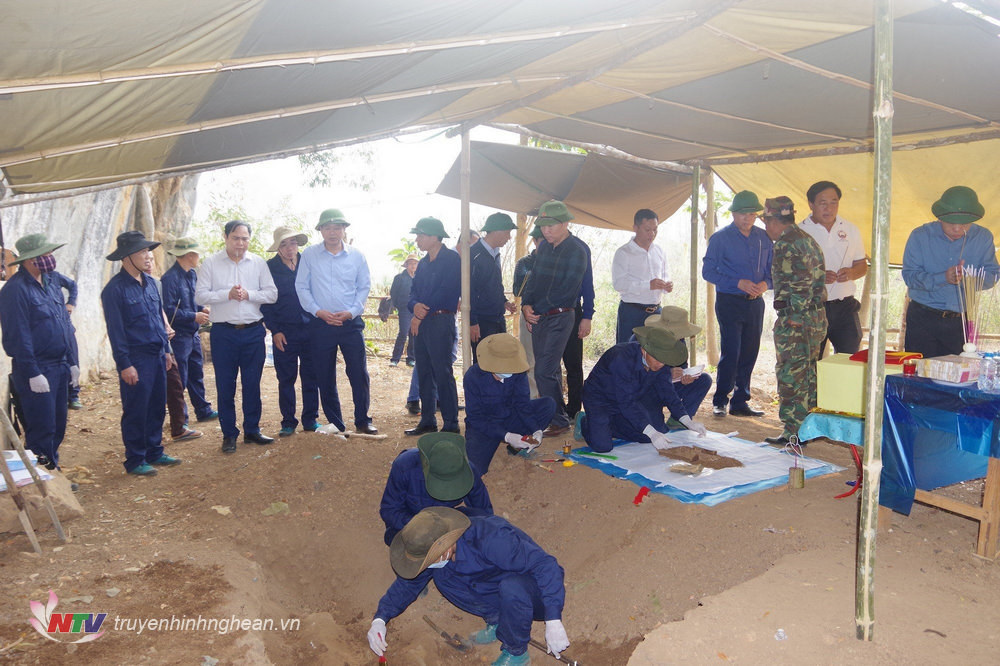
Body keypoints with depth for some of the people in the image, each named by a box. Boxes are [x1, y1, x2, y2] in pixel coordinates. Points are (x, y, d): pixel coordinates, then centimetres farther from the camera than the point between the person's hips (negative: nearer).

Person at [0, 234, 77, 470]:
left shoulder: (50, 283, 12)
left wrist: (72, 362, 15)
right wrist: (33, 374, -19)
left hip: (59, 368, 8)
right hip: (36, 370, -8)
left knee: (58, 426, 14)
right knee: (41, 429, -2)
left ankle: (53, 469, 26)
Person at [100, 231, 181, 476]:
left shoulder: (151, 282, 10)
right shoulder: (115, 289, -13)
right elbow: (115, 330, -13)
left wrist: (166, 350, 17)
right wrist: (124, 365, -15)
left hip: (157, 356, 7)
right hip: (136, 359, -7)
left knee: (157, 407, 14)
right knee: (136, 411, 2)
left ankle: (154, 453, 27)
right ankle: (135, 461, 14)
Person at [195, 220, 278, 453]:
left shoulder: (258, 263, 8)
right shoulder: (210, 264, 3)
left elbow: (272, 294, 2)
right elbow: (200, 296, -3)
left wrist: (248, 294, -12)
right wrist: (227, 294, -15)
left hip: (253, 331, 2)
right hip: (223, 333, -1)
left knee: (252, 383, 8)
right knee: (225, 385, 4)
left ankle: (252, 431, 20)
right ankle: (229, 434, 15)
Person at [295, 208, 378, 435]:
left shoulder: (356, 256, 5)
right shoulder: (309, 255, 4)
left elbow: (364, 287, 6)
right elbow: (301, 287, 4)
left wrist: (351, 312, -8)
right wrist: (318, 311, -9)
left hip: (351, 323, 0)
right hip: (321, 324, 0)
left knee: (359, 374, -2)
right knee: (325, 378, 5)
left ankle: (362, 421, 12)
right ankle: (336, 425, 17)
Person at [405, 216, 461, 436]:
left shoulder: (452, 259, -6)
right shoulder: (423, 263, 19)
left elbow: (446, 292, -15)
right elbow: (413, 292, 15)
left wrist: (421, 315, -11)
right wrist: (415, 306, -9)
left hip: (441, 321, -8)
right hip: (421, 323, 8)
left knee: (442, 373, -8)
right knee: (424, 373, 10)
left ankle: (451, 424, -2)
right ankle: (427, 421, 19)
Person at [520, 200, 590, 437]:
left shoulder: (577, 250, -10)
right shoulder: (544, 247, 14)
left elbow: (567, 289, -16)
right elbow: (534, 277, 16)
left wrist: (537, 309, -14)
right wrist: (526, 305, -2)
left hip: (559, 317, -7)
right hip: (538, 318, 7)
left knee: (544, 372, -10)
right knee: (547, 370, 12)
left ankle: (559, 421, 1)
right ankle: (549, 417, 21)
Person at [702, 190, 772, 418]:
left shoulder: (764, 238, 10)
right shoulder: (720, 238, -3)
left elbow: (772, 270, 16)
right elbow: (708, 271, -5)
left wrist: (765, 284, -8)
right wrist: (738, 283, -15)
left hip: (755, 303, 5)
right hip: (729, 303, -5)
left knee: (749, 354, 7)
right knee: (731, 353, -10)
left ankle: (740, 402, 17)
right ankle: (719, 402, 3)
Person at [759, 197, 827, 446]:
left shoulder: (786, 243, -13)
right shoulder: (808, 239, 17)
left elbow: (797, 284, -21)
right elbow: (818, 278, 18)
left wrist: (793, 315, -19)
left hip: (795, 319, -10)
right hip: (817, 316, 10)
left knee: (790, 375, -3)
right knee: (808, 374, 16)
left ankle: (793, 432, 1)